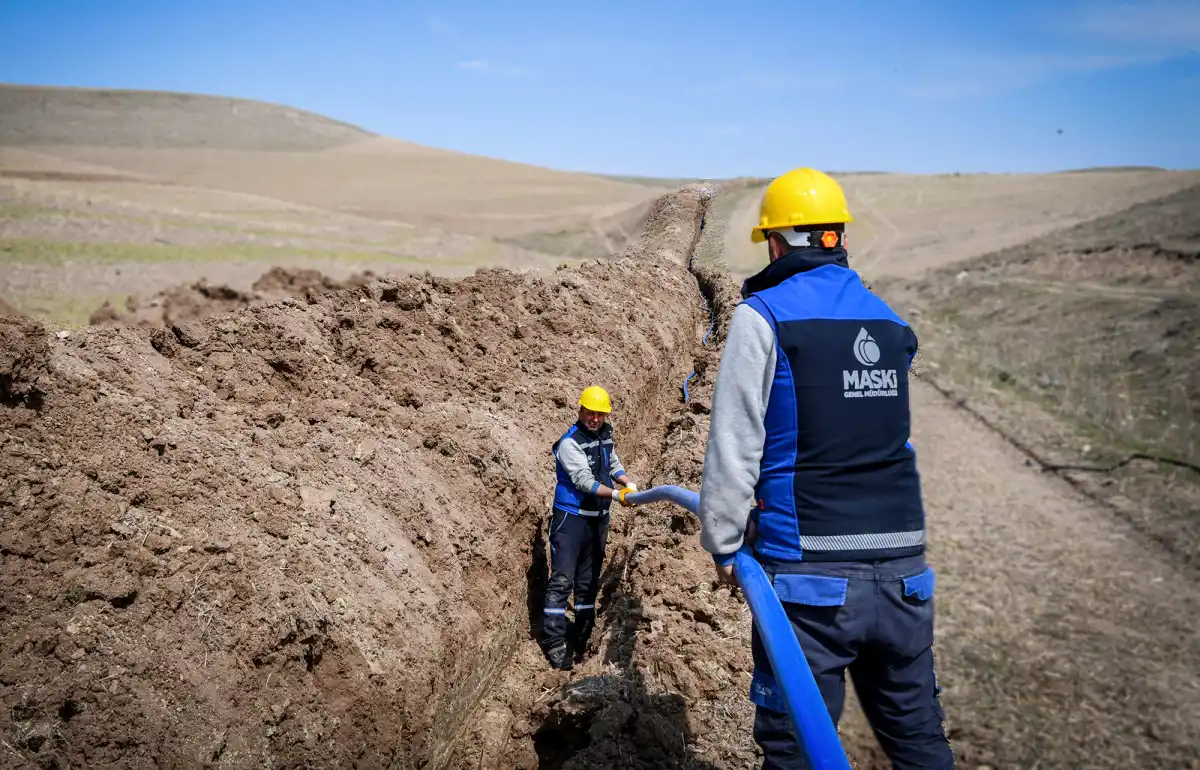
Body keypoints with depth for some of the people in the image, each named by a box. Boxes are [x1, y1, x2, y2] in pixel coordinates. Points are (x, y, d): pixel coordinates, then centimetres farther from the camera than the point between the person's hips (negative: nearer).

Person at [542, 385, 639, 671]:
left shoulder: (605, 434, 7)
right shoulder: (570, 442, -16)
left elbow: (613, 464, 17)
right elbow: (585, 481, -23)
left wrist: (628, 482, -1)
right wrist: (616, 495, -29)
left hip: (598, 519, 8)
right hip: (571, 519, -7)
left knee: (588, 581, 14)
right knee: (562, 580, -8)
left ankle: (582, 640, 23)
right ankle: (554, 644, -4)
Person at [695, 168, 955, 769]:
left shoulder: (762, 315, -7)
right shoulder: (890, 321, 12)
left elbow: (734, 445, -10)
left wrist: (723, 542, 2)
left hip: (810, 576, -5)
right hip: (903, 571, 6)